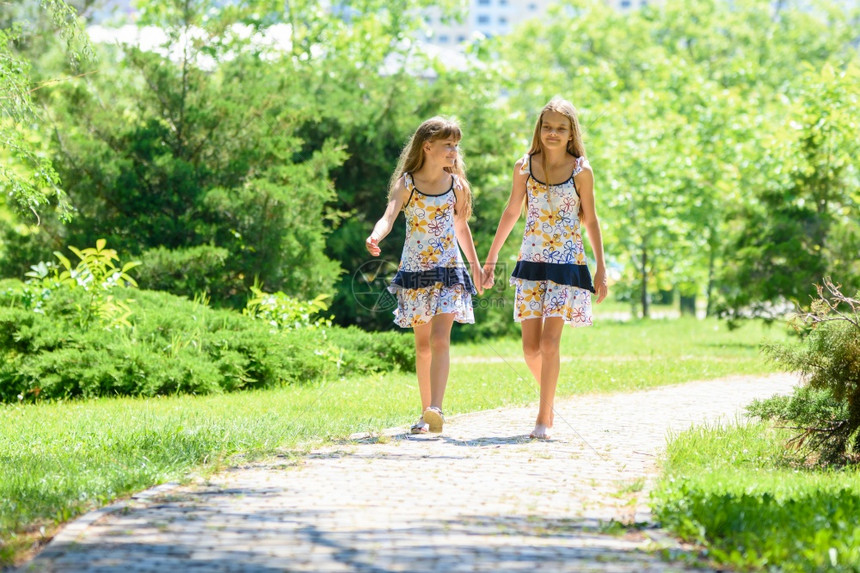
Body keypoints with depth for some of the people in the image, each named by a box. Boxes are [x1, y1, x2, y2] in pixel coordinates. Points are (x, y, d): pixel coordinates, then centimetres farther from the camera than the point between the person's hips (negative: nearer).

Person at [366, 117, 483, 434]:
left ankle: (436, 409, -24)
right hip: (414, 271, 0)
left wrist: (476, 266, 25)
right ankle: (426, 412, 17)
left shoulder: (456, 185, 3)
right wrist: (375, 237, -43)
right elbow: (388, 216, -21)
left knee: (440, 339, -16)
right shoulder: (406, 184, -5)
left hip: (448, 271, 0)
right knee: (422, 345, 8)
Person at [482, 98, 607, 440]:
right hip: (531, 261, 3)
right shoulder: (525, 167, 3)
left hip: (567, 263, -3)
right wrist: (491, 258, 17)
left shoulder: (581, 171, -3)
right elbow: (512, 212, 14)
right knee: (530, 346, 1)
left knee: (550, 341, -11)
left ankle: (544, 418, -4)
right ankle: (549, 397, 27)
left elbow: (590, 221, 3)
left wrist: (601, 269, 1)